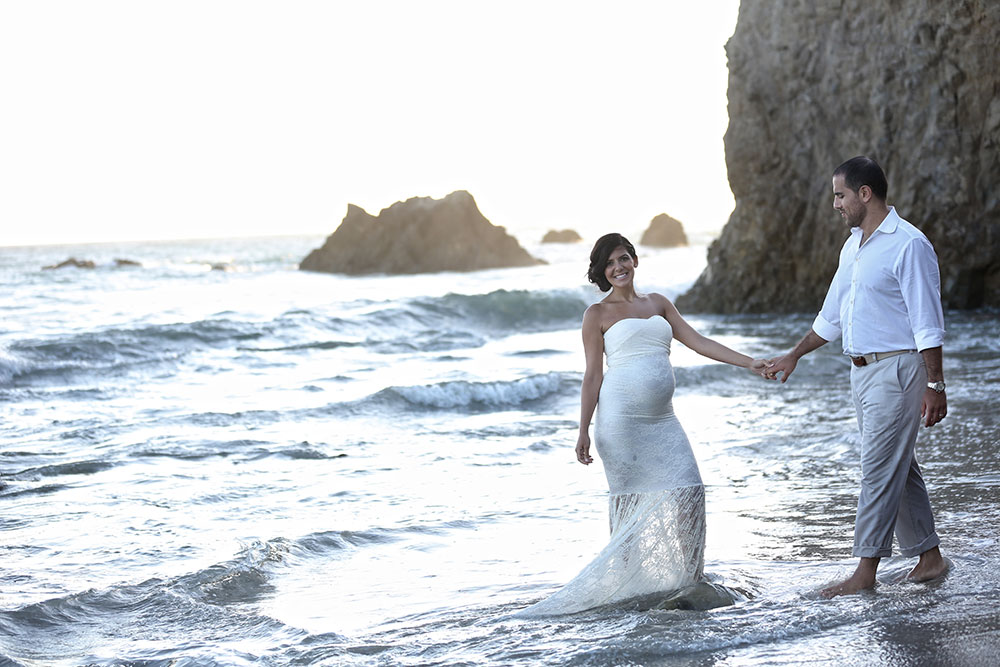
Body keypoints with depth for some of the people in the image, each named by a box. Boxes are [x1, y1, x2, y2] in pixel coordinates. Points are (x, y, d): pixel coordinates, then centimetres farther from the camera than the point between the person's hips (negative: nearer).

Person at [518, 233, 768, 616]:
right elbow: (592, 375, 1)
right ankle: (627, 586, 2)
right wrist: (584, 430, -5)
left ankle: (688, 580, 5)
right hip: (621, 419, -5)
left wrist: (748, 362, 5)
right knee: (628, 501, -5)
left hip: (660, 418, 5)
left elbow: (698, 342, 14)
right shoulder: (598, 314, 4)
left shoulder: (658, 303, 17)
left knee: (687, 491, -3)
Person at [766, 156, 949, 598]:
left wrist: (934, 385, -19)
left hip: (895, 370, -9)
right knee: (899, 468, 12)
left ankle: (865, 572, -5)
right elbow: (832, 316, 25)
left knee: (880, 470, -8)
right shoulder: (853, 245, 14)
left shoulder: (908, 245, -13)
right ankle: (929, 557, 20)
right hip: (862, 371, 9)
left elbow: (927, 324, -16)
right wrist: (794, 356, 28)